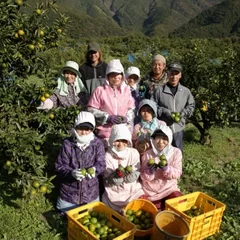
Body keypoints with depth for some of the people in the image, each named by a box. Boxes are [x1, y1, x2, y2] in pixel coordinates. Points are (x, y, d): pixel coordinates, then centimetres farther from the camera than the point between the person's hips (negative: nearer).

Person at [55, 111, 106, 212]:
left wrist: (94, 169, -35)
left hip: (91, 191, 1)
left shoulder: (98, 144, -9)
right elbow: (60, 166, -11)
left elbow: (101, 164, -11)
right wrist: (72, 172, -32)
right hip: (69, 191, -1)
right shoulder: (67, 144, -11)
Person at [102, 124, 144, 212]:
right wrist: (116, 175, -29)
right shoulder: (107, 156, -7)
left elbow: (135, 175, -6)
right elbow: (107, 180, -9)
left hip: (133, 190, 2)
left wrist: (120, 176, -22)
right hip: (114, 192, -2)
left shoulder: (134, 153, 0)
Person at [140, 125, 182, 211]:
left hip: (169, 188, 0)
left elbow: (177, 173, -8)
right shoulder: (147, 154, -6)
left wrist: (166, 169, -28)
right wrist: (149, 172, -27)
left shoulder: (176, 152, -5)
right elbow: (143, 177, -5)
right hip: (150, 191, 0)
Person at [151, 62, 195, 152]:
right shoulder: (159, 90, -6)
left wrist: (184, 113, -6)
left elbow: (191, 105, 12)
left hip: (178, 128, 3)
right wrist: (164, 111, -14)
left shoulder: (185, 91, 2)